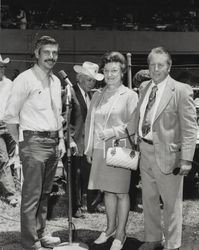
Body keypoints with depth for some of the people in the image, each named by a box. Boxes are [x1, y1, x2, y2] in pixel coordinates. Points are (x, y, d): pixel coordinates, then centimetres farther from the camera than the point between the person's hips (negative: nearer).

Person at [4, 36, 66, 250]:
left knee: (44, 194, 15)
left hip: (53, 143, 8)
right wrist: (22, 142, -7)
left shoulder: (56, 81, 14)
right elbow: (10, 116, -11)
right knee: (31, 196, -3)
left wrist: (60, 140, 15)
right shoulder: (25, 79, -10)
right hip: (34, 142, -7)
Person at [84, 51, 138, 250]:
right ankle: (110, 227, 29)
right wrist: (89, 148, 10)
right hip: (100, 150, 5)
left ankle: (120, 234, 15)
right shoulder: (97, 95, 11)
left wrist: (111, 132, -16)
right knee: (107, 190, 14)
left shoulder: (130, 96, -3)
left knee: (121, 193, 4)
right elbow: (89, 122, 14)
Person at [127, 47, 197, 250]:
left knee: (171, 202, 6)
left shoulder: (181, 90, -11)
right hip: (146, 151, 6)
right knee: (148, 199, 18)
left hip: (167, 154, -6)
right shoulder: (144, 87, 8)